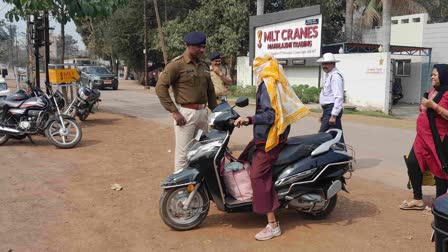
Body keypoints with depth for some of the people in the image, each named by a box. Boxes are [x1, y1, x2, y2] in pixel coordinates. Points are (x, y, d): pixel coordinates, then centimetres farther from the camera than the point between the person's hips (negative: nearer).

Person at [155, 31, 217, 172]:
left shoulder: (204, 66, 14)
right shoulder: (177, 64, -9)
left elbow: (210, 90, 22)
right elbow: (160, 87, -14)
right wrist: (174, 112, -17)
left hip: (203, 112, 7)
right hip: (186, 113, -7)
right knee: (183, 153, -4)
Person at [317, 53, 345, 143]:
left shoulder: (335, 75, -13)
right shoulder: (327, 75, 20)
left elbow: (339, 97, -20)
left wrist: (333, 115, -23)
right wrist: (323, 113, 24)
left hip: (332, 109, -10)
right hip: (327, 109, 10)